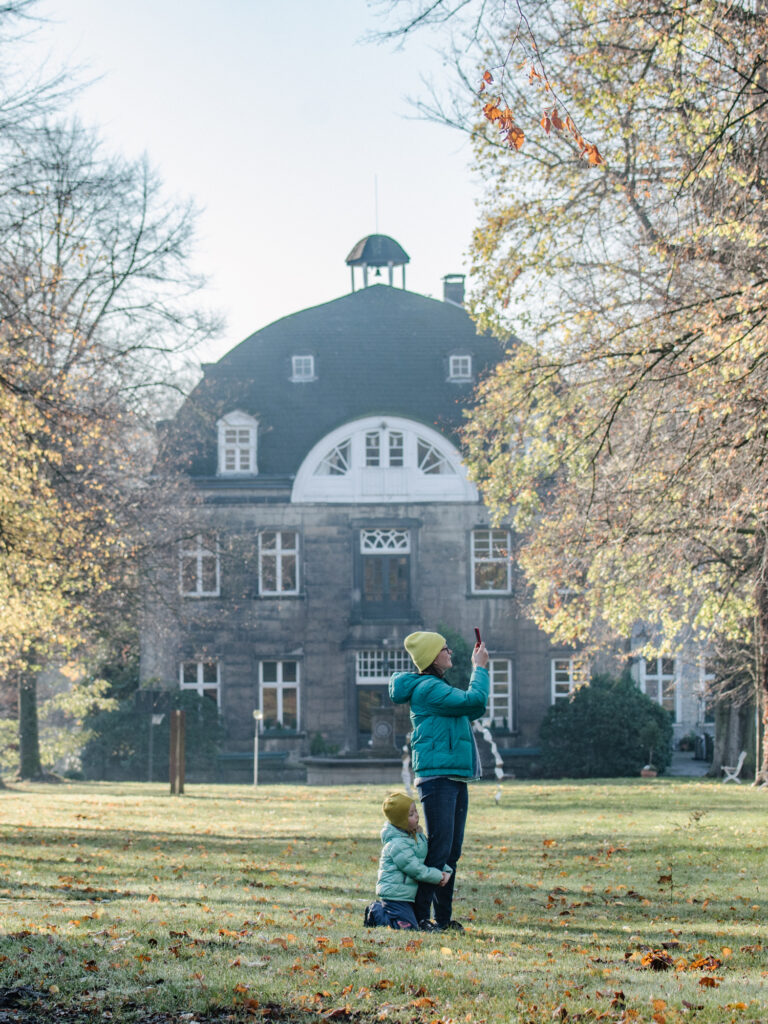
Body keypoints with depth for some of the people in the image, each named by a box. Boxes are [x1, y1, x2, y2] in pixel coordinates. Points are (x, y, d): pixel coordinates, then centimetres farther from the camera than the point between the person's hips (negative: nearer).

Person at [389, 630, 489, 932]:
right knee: (438, 849, -11)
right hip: (437, 778, -10)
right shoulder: (428, 688, -12)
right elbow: (474, 701, -19)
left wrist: (478, 668, 17)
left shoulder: (437, 688, 20)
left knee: (452, 851, 9)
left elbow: (472, 711, 24)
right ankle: (420, 915, -8)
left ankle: (443, 916, 12)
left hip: (455, 779, 10)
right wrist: (480, 668, -5)